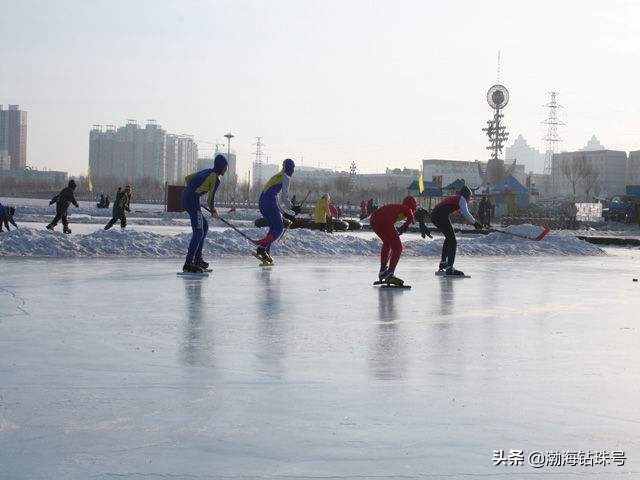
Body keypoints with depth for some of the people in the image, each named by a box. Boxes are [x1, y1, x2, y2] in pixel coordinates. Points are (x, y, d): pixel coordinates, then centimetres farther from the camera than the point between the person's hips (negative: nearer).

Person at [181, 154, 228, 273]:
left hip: (185, 197, 9)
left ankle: (198, 259, 23)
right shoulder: (216, 178, -7)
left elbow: (187, 178, 24)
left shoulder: (207, 171, 18)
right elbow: (210, 198, -3)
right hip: (193, 201, -9)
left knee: (205, 226, 20)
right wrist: (213, 211, 14)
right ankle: (188, 264, -14)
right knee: (198, 232, -9)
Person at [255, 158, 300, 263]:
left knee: (274, 227, 20)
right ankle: (262, 248, -24)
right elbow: (284, 198, -6)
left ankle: (266, 252, 9)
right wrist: (292, 208, 7)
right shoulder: (286, 178, 1)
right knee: (279, 228, -8)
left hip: (262, 202, 9)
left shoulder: (277, 176, 28)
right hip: (270, 202, -9)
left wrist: (285, 213, 26)